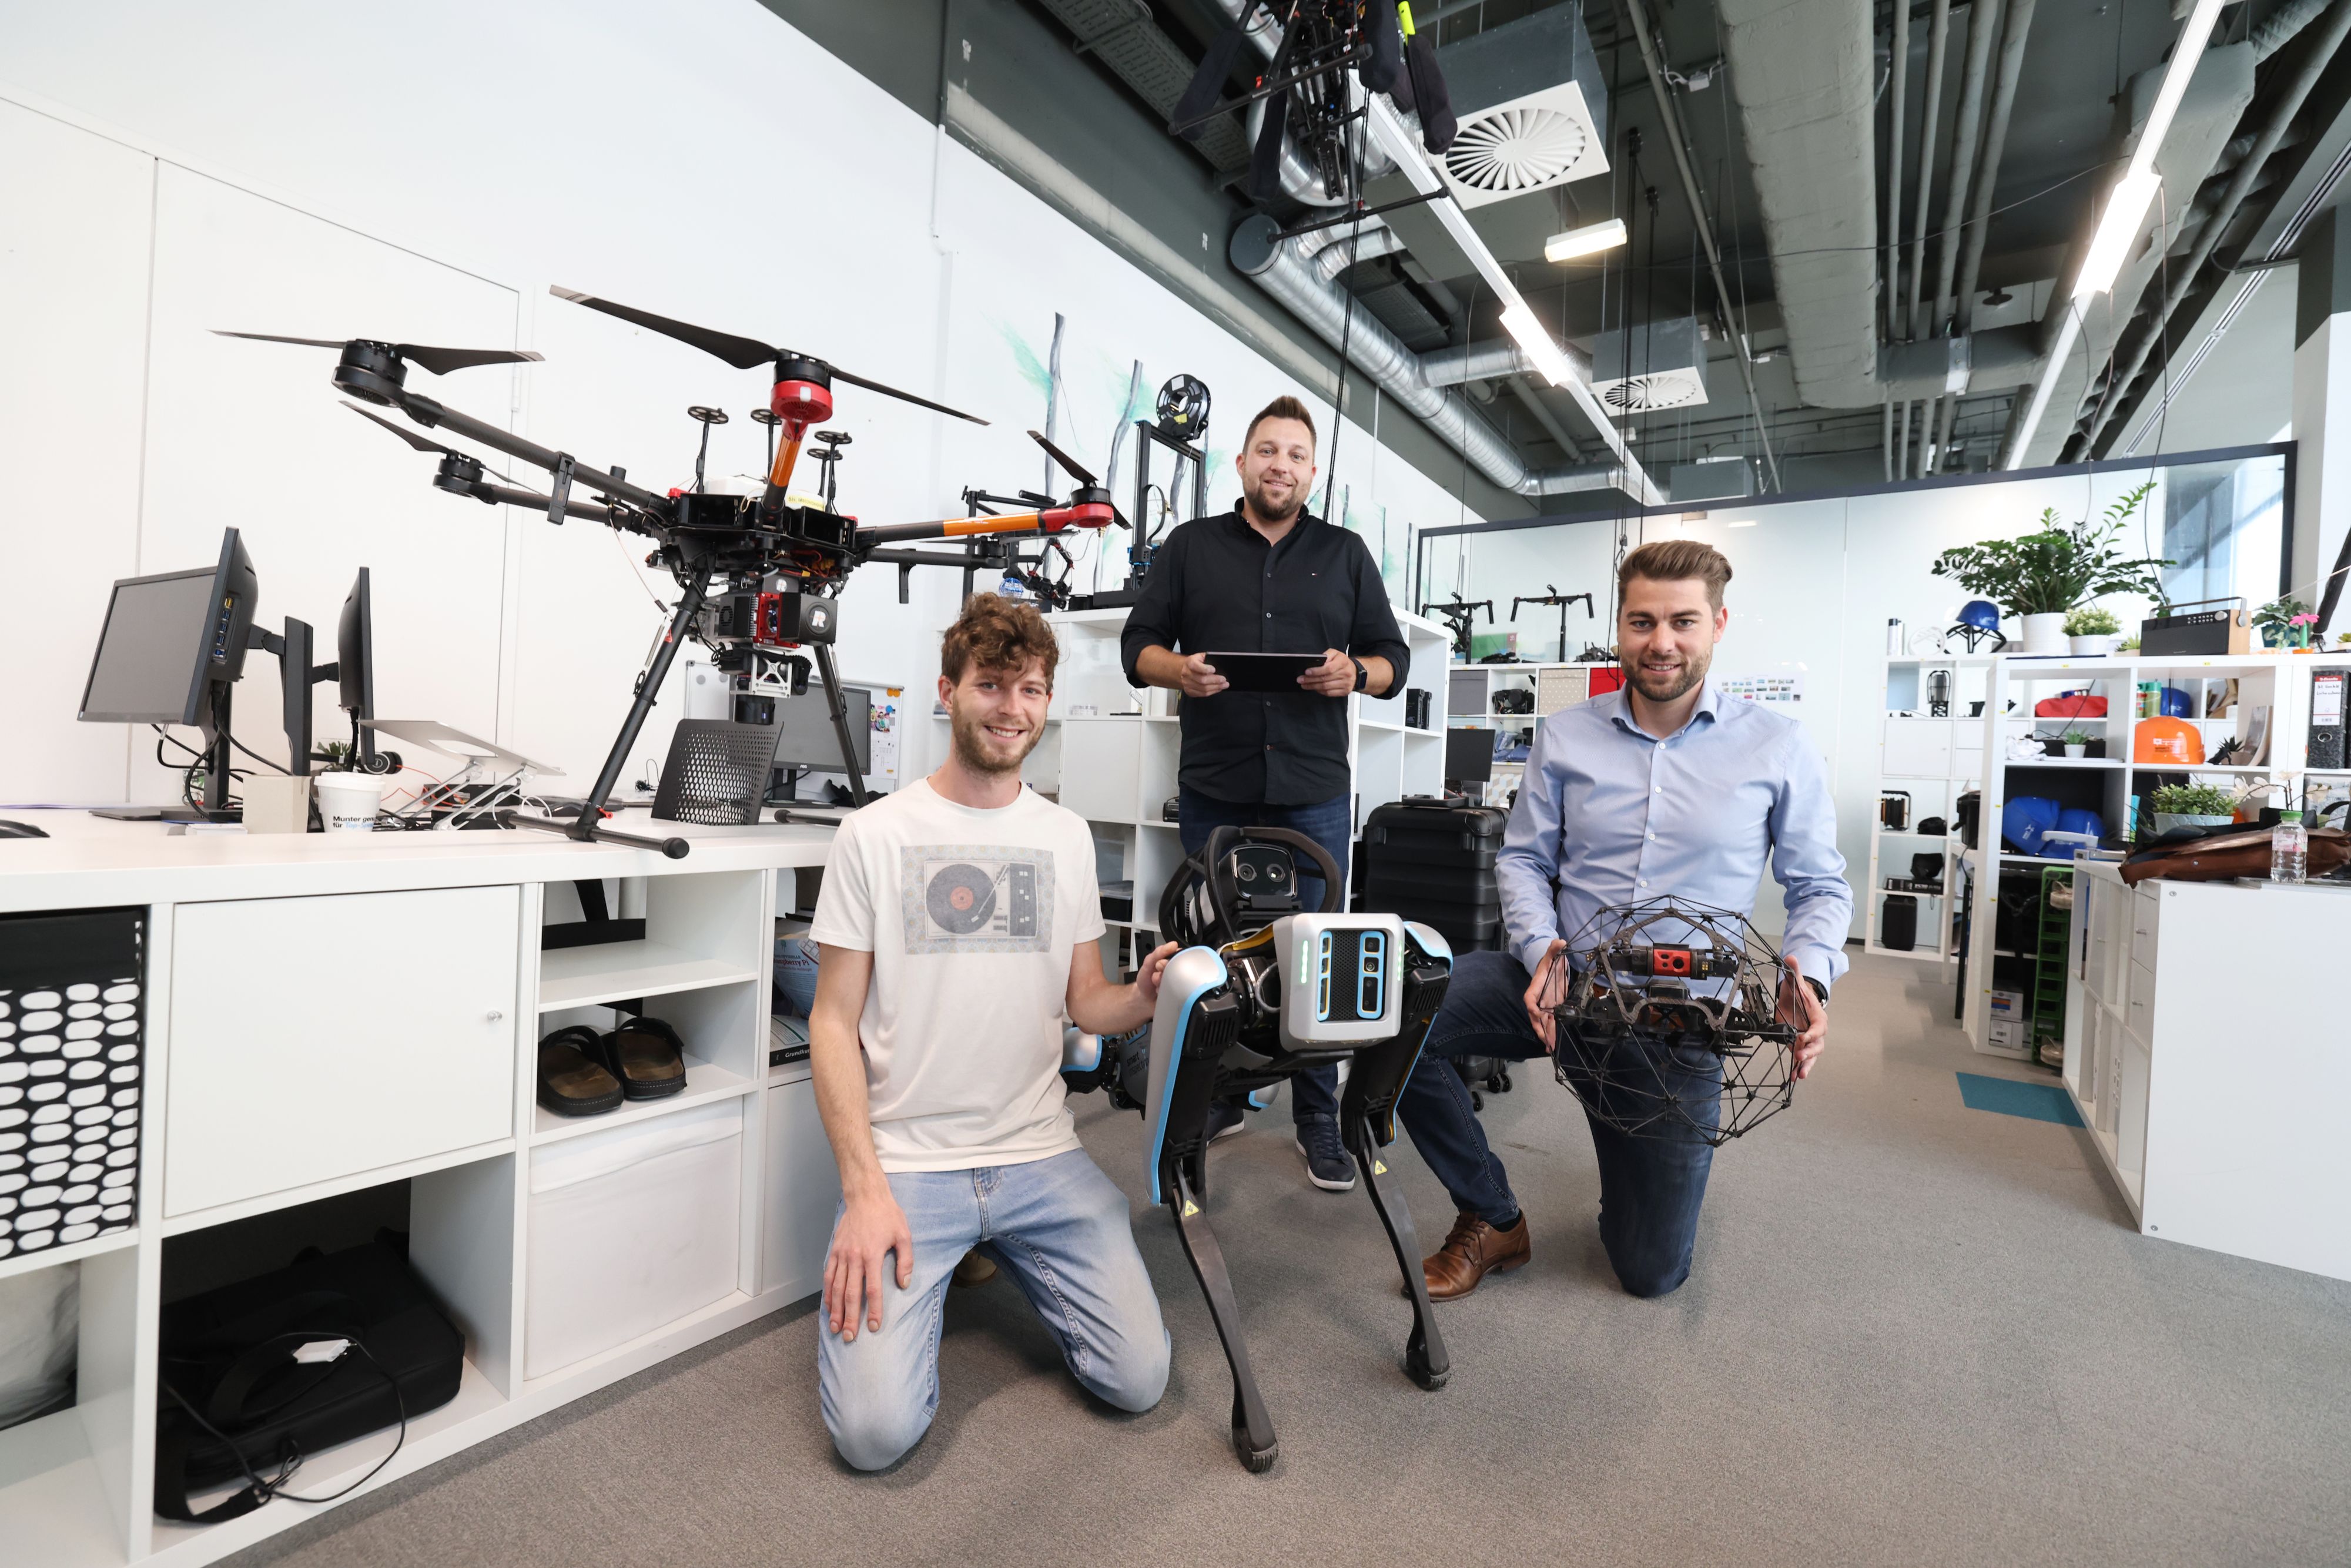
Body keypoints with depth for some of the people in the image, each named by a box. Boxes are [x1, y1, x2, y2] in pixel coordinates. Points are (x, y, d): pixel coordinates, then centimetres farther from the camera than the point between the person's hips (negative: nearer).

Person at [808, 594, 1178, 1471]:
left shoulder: (1067, 837, 7)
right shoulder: (876, 836, -4)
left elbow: (1086, 1002, 11)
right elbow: (834, 1022, -3)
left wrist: (1146, 996, -13)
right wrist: (864, 1189, -13)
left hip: (1040, 1158, 3)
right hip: (905, 1161, -2)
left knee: (1138, 1380, -4)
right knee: (877, 1430, -14)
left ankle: (1003, 1256, 22)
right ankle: (923, 1267, 17)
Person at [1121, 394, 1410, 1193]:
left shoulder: (1345, 554, 14)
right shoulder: (1189, 547, 13)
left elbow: (1393, 656, 12)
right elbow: (1138, 644, 8)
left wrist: (1358, 673, -11)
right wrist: (1177, 669, -14)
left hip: (1313, 791, 0)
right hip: (1214, 789, 0)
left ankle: (1319, 1119, 17)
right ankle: (1216, 1097, 25)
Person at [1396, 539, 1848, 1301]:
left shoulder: (1777, 745, -2)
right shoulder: (1564, 736, 2)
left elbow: (1821, 887, 3)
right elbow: (1523, 859, 3)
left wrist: (1809, 977, -17)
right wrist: (1541, 951, -16)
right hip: (1564, 982, 1)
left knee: (1652, 1272, 6)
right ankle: (1493, 1220, -3)